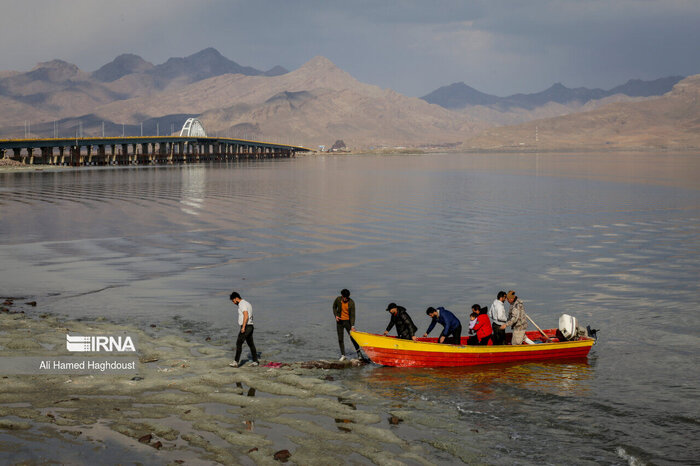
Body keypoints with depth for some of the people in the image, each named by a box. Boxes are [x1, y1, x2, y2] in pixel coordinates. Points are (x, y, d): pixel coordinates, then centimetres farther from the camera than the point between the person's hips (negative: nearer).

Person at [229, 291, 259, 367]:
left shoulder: (242, 304, -13)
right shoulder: (247, 303, 19)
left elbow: (246, 316, -24)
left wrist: (243, 327, -26)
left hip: (246, 327, -10)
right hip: (250, 327, 10)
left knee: (239, 343, -11)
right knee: (251, 344, 14)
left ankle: (236, 362, -16)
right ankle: (255, 361, 19)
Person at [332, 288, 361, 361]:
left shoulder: (351, 302, -15)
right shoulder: (338, 299, -8)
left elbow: (352, 315, -16)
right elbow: (334, 307, 12)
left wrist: (352, 326, -24)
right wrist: (336, 315, -4)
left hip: (348, 321, -2)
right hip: (339, 321, 2)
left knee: (353, 337, -4)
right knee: (340, 339, 3)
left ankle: (359, 354, 6)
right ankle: (343, 355, 10)